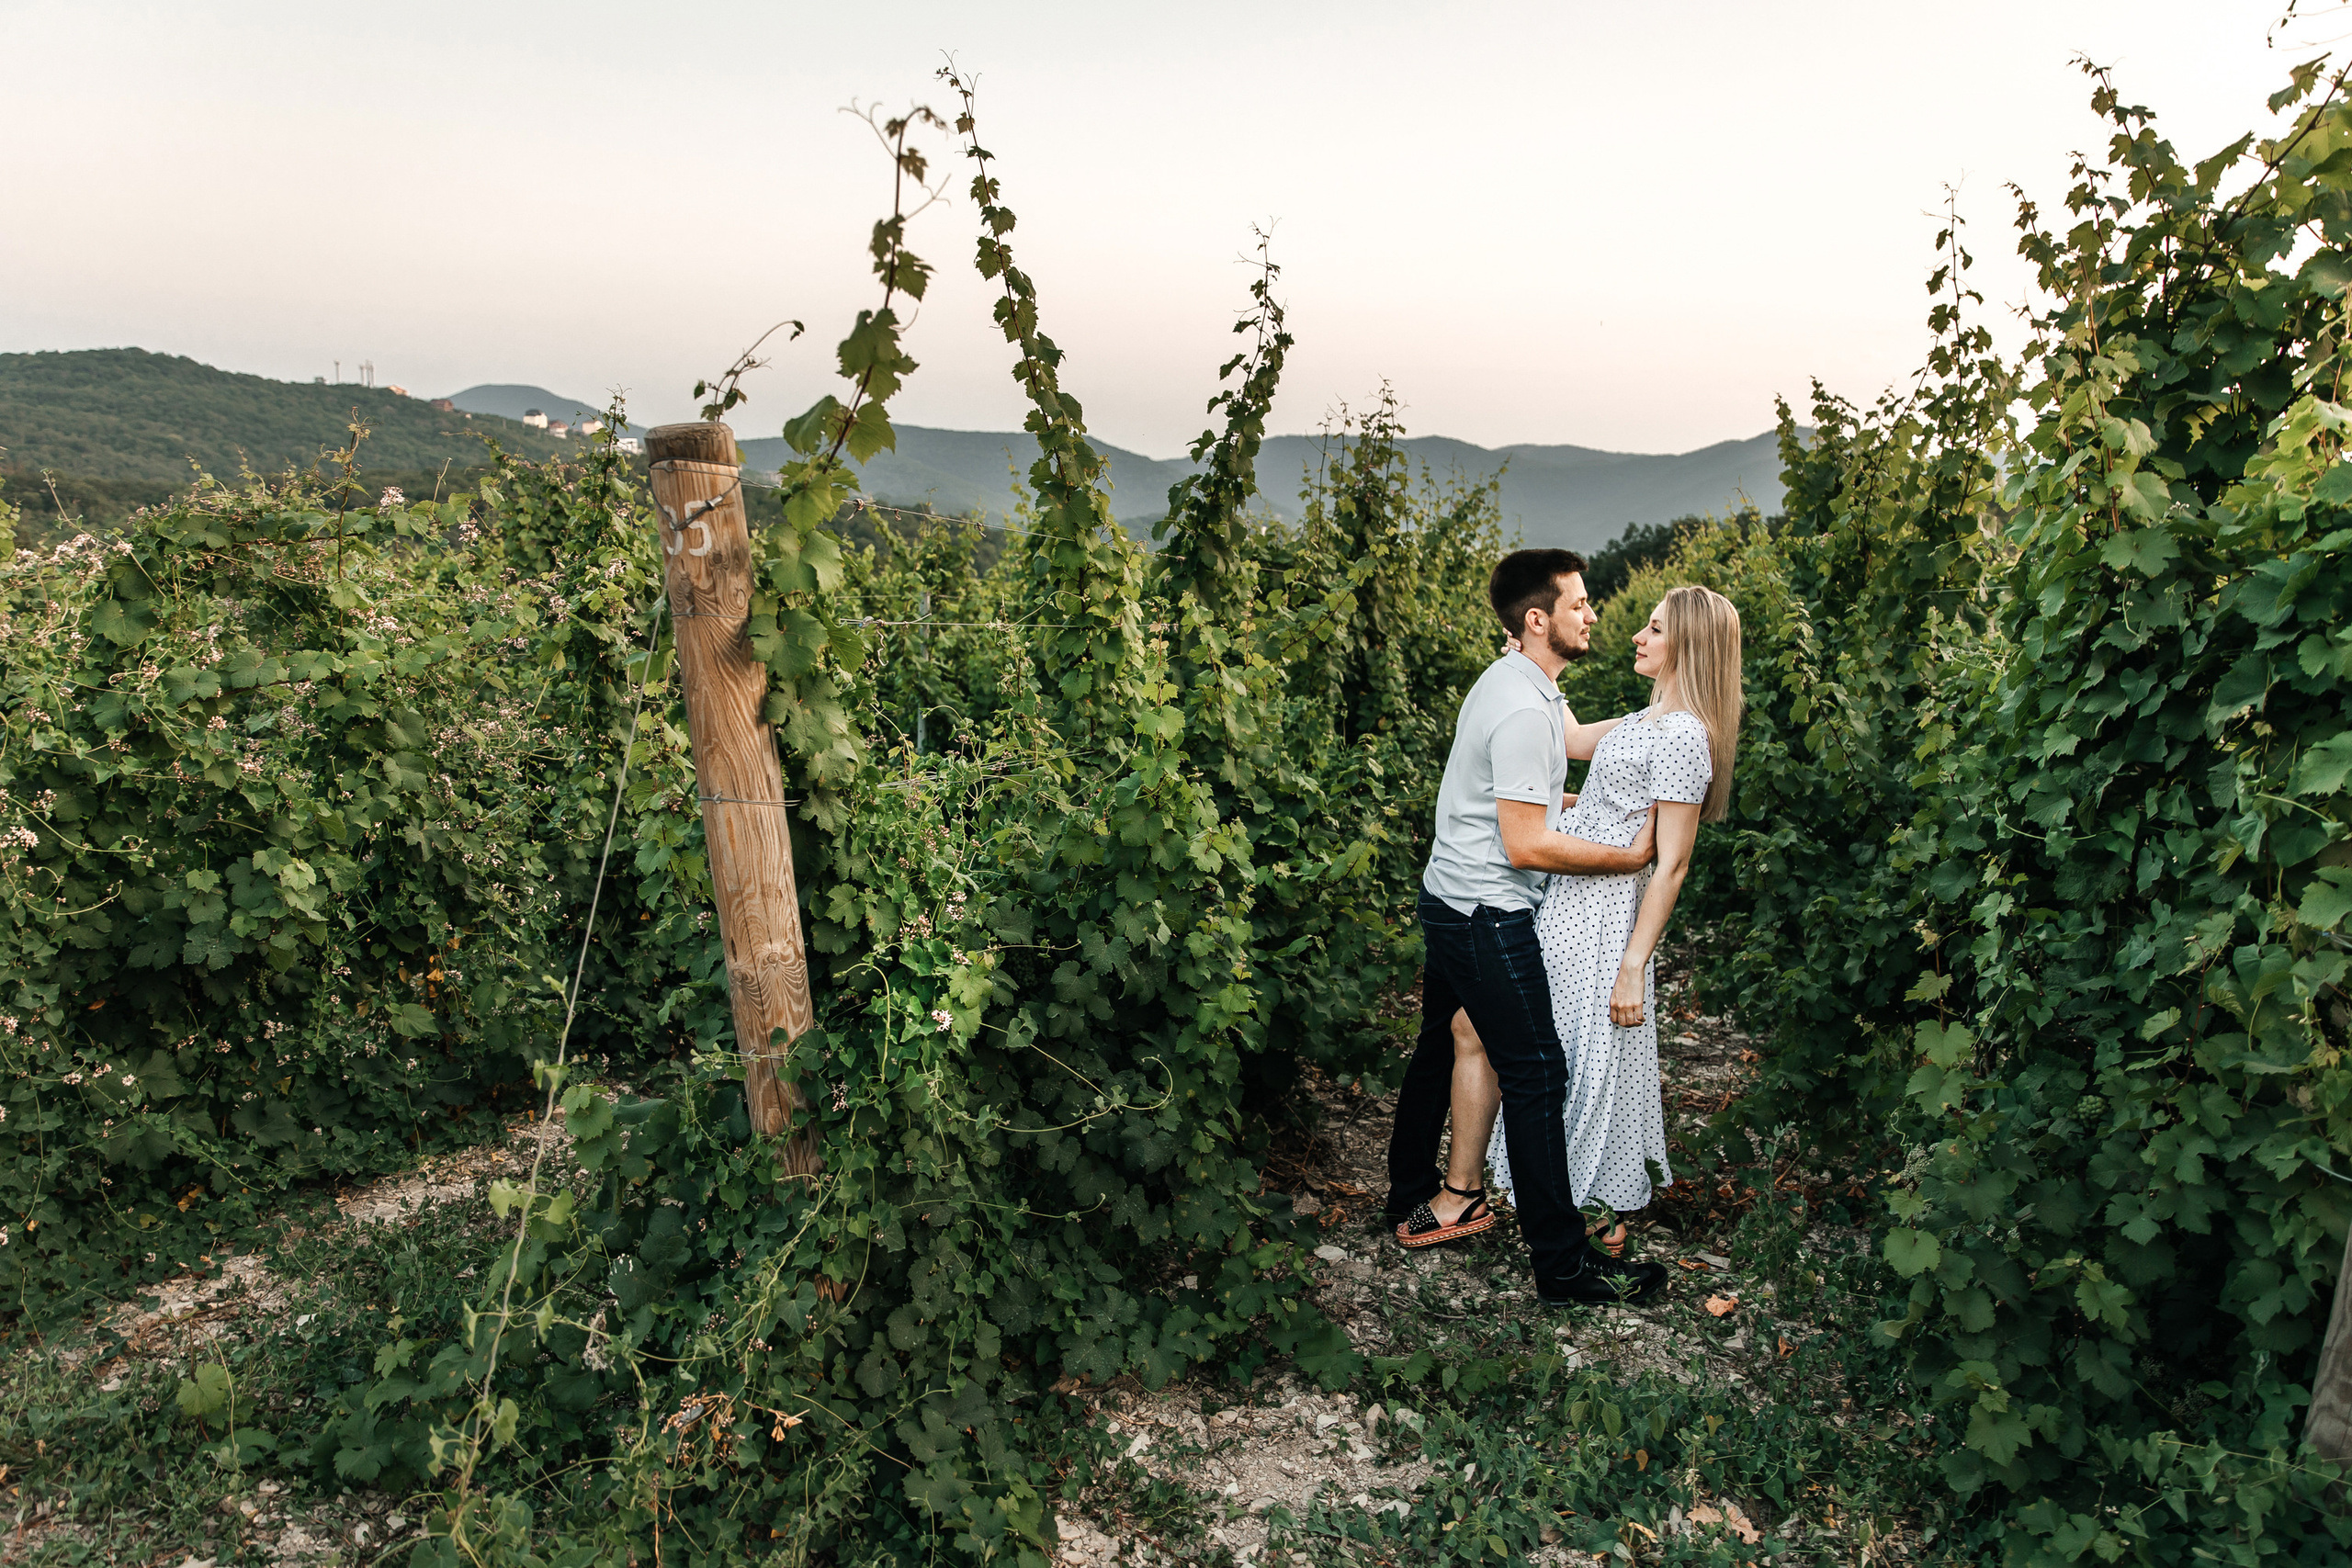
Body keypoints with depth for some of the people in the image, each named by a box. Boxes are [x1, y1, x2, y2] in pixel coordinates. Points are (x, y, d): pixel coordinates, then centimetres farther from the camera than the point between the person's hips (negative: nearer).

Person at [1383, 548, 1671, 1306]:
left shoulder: (1518, 679, 8)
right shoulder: (1524, 711, -24)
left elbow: (1575, 740, 27)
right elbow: (1527, 846, -24)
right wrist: (1627, 857, -15)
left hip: (1447, 899, 11)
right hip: (1488, 916, -11)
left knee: (1444, 1047, 20)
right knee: (1535, 1074, -5)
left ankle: (1416, 1202, 34)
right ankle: (1563, 1263, 3)